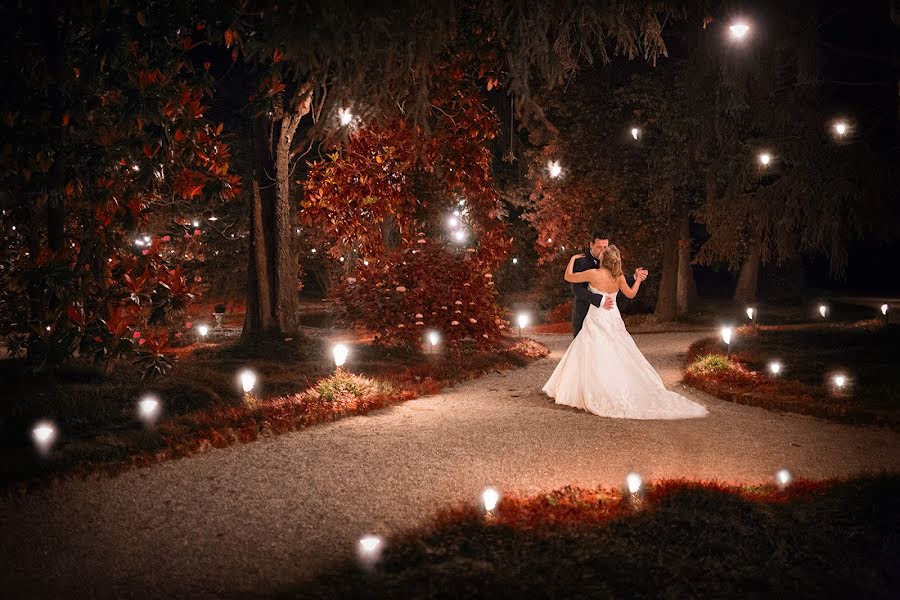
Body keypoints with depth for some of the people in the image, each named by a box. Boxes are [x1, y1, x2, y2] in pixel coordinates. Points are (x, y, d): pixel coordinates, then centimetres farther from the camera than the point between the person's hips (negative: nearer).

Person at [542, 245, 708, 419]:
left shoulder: (594, 274, -16)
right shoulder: (619, 277, -3)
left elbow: (568, 277, -7)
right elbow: (631, 294, 10)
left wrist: (573, 259, 8)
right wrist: (639, 278, 22)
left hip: (596, 320, -5)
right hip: (613, 320, 5)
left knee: (596, 358, 1)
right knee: (620, 357, 12)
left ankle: (599, 397, 2)